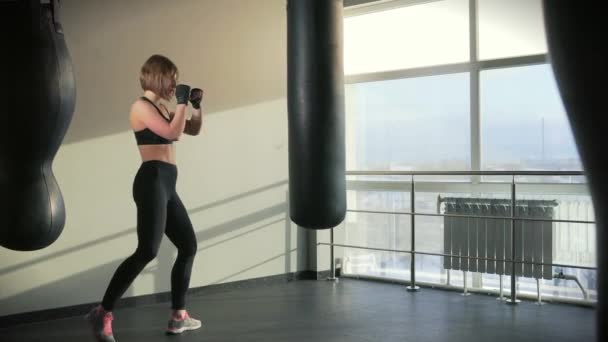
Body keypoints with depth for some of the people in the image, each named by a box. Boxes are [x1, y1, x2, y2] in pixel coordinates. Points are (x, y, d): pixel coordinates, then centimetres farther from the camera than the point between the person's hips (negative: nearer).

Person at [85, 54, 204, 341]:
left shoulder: (160, 108, 20)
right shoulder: (142, 106, -6)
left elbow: (193, 130, 28)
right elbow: (173, 133, -18)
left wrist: (196, 106, 13)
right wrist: (181, 102, -7)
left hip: (166, 185, 10)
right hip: (152, 182, -10)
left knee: (188, 246, 11)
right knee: (147, 251, -20)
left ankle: (178, 317, 17)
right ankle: (102, 313, -16)